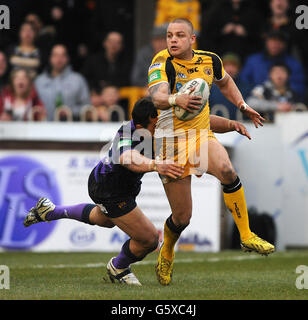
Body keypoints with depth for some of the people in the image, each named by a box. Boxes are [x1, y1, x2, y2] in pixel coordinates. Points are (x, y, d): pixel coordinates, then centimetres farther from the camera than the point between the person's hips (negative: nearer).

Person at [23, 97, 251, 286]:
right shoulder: (128, 135, -41)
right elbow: (129, 158, -63)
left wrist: (232, 124, -30)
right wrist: (155, 165, -82)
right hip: (110, 191, -8)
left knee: (105, 220, 38)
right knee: (149, 239, -4)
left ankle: (49, 211, 52)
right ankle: (118, 268, 27)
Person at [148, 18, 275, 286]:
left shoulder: (209, 60, 1)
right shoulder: (162, 63, -14)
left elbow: (224, 82, 26)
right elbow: (156, 97, -34)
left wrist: (243, 106, 18)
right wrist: (175, 99, -54)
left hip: (202, 134, 3)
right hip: (172, 140, -3)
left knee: (226, 170, -32)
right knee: (182, 217, -1)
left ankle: (247, 236, -19)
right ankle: (167, 254, 33)